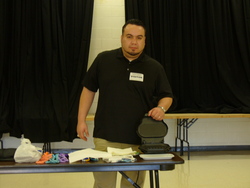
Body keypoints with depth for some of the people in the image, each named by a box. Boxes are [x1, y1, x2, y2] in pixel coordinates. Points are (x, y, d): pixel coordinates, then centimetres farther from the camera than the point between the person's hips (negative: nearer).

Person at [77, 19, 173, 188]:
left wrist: (161, 108, -13)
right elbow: (89, 89, 8)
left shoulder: (154, 67, 2)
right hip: (106, 137, 0)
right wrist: (81, 120, 3)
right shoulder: (103, 60, 2)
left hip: (139, 139, 1)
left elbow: (167, 95, 9)